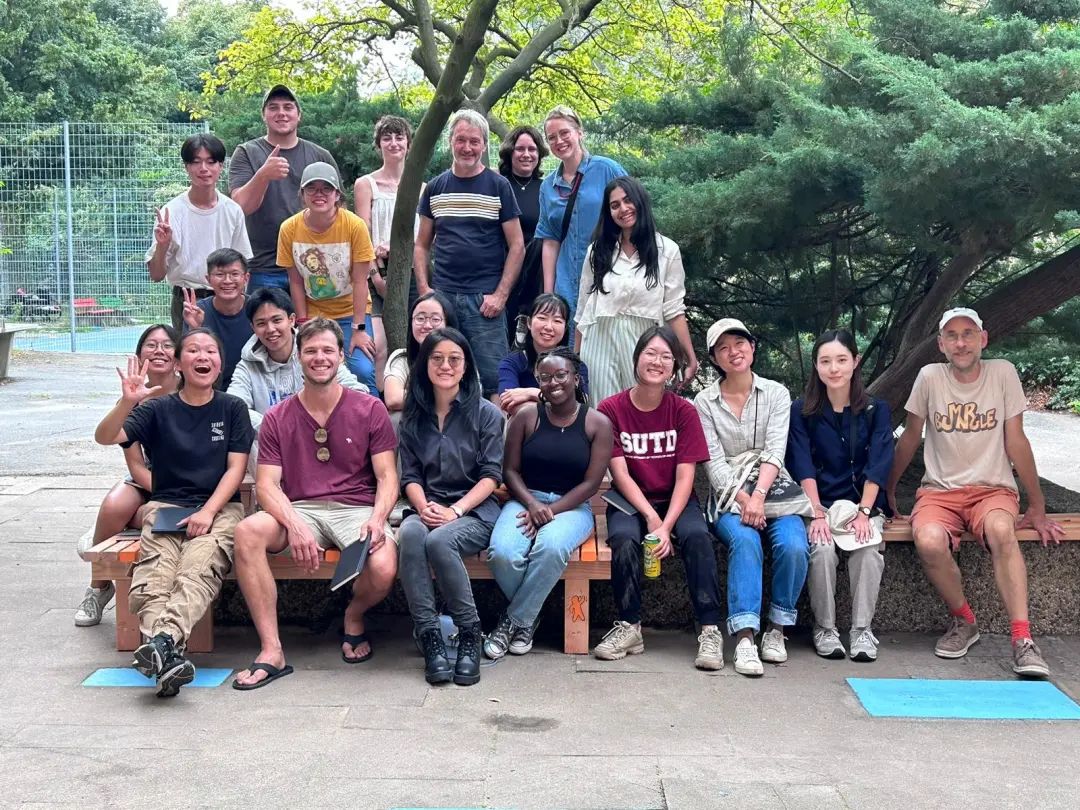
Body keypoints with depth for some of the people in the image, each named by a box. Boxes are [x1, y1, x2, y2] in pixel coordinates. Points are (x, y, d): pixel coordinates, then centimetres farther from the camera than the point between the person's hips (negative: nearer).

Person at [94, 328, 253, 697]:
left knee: (197, 569, -34)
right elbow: (105, 437, -2)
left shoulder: (232, 408, 10)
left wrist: (207, 512, -12)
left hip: (219, 507, -1)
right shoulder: (158, 409, 10)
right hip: (166, 506, 1)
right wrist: (127, 402, -22)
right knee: (152, 576, -30)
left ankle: (162, 641, -54)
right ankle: (168, 655, -50)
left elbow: (236, 468, 4)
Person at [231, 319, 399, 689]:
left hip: (358, 509, -1)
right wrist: (294, 524, -21)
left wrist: (377, 520, -20)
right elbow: (267, 484, 0)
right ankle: (272, 652, -24)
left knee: (383, 571, -31)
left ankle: (354, 617, 10)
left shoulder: (369, 409, 5)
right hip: (300, 509, 1)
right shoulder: (277, 418, 8)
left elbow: (387, 477, 2)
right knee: (248, 531, -30)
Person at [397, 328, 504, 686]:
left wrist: (454, 511, -16)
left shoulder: (486, 414, 4)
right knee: (410, 533, -34)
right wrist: (423, 507, -13)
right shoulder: (413, 417, 14)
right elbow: (410, 475, 9)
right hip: (427, 511, 3)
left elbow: (491, 476, -2)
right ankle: (429, 636, -30)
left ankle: (469, 634, -18)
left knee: (439, 539, -35)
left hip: (475, 512, -2)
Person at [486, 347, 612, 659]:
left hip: (571, 506, -1)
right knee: (503, 552, -31)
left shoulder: (598, 423, 1)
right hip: (525, 499, 1)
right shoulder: (527, 415, 4)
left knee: (551, 547, -37)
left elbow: (591, 483, -4)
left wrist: (550, 512, -14)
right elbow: (510, 470, 4)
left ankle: (515, 620, -13)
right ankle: (527, 617, 1)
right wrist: (532, 504, -15)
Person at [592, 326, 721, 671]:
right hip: (630, 500, 0)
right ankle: (630, 627, -17)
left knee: (697, 536, -30)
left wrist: (666, 526, -23)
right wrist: (651, 517, -21)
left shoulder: (684, 411, -4)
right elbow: (619, 472, -10)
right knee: (624, 539, -32)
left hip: (675, 500, 1)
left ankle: (710, 630, -24)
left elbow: (685, 476, -10)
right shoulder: (611, 409, -6)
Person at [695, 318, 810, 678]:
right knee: (744, 540, -33)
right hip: (730, 496, -1)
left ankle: (776, 628, -9)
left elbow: (775, 450, -5)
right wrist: (743, 499, -18)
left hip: (774, 489, 1)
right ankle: (744, 637, -36)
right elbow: (714, 462, -3)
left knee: (794, 546, -28)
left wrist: (759, 495, -21)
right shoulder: (704, 401, 6)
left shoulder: (776, 394, 9)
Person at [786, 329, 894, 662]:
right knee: (822, 548, -29)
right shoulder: (802, 410, 3)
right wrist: (817, 513, -19)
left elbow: (878, 465, -5)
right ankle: (824, 628, -13)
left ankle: (863, 629, -17)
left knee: (868, 548, -29)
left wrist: (863, 512, -18)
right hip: (819, 501, 0)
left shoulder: (876, 409, 5)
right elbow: (802, 466, -7)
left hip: (863, 501, 1)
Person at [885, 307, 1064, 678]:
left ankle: (1023, 640, -34)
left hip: (993, 488, 0)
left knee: (1001, 530, -37)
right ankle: (963, 621, -6)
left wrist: (1037, 508, 3)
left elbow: (1015, 441, 2)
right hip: (939, 491, 1)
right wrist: (887, 491, 14)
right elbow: (910, 438, 9)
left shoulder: (1003, 373, -1)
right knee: (928, 541, -33)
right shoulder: (930, 376, -1)